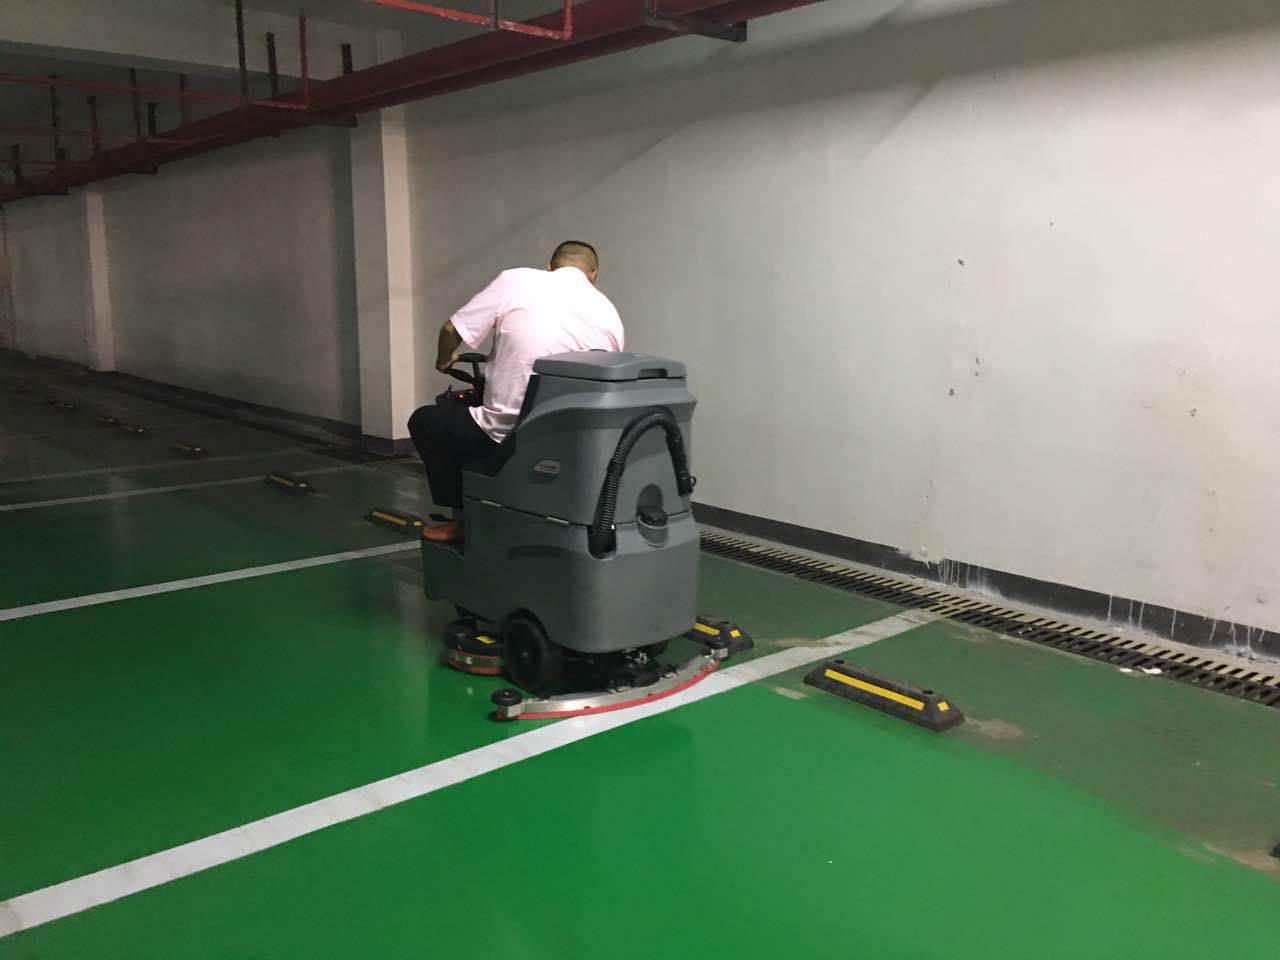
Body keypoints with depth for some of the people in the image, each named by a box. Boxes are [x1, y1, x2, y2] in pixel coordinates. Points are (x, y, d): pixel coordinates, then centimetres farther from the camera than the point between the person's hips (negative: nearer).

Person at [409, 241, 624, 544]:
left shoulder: (516, 280, -4)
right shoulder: (610, 314, 6)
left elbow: (451, 331, -2)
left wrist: (444, 361, 20)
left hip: (505, 434, -4)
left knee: (424, 421, 20)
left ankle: (462, 521, 22)